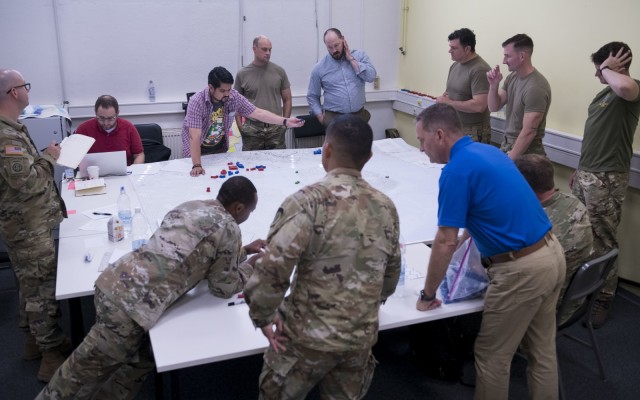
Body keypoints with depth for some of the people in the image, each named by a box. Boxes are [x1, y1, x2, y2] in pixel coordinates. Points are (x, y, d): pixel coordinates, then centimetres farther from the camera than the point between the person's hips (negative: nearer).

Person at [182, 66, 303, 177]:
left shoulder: (234, 97, -17)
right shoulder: (197, 102, -30)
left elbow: (257, 113, -14)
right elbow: (195, 136, -35)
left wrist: (285, 121, -24)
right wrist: (197, 166, -41)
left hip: (220, 149, 4)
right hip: (197, 151, -4)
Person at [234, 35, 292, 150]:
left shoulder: (279, 71, 7)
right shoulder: (242, 74, 5)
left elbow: (287, 100, 12)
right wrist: (240, 127, -2)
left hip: (276, 129, 1)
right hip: (252, 130, -1)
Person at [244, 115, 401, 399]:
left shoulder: (308, 201, -19)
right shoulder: (386, 207, 0)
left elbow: (272, 269, -24)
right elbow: (391, 277, 10)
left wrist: (262, 317, -7)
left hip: (308, 335, -4)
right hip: (362, 337, 5)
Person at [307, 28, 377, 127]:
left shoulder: (359, 55, 4)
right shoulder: (319, 68, 2)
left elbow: (371, 76, -10)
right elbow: (312, 96, 8)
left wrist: (351, 59, -7)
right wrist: (321, 117, -2)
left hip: (359, 115, 1)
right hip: (334, 117, -1)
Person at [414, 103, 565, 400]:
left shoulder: (456, 170, -16)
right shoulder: (487, 151, 13)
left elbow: (446, 242, -16)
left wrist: (427, 294, -5)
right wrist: (460, 242, 31)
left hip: (522, 269, -9)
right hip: (551, 254, 9)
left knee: (491, 355, 9)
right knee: (542, 351, 21)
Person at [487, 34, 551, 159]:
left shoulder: (535, 88, -22)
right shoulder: (512, 77, 4)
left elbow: (529, 132, -23)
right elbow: (494, 107, 8)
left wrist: (509, 160, -21)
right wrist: (493, 85, -9)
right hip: (507, 147, 7)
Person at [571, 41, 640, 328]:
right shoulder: (605, 93, 14)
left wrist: (607, 69, -21)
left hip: (607, 179, -9)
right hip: (586, 175, 9)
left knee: (602, 243, 1)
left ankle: (603, 299, 14)